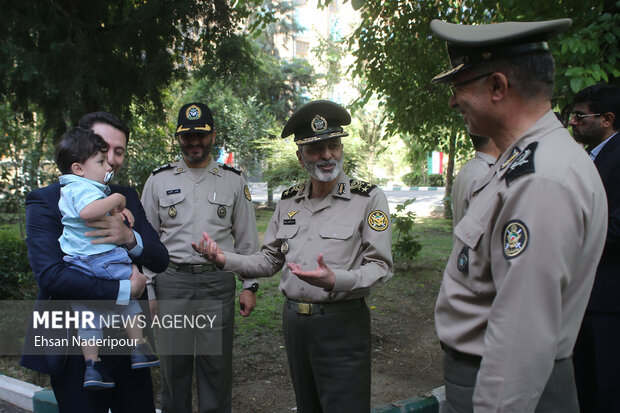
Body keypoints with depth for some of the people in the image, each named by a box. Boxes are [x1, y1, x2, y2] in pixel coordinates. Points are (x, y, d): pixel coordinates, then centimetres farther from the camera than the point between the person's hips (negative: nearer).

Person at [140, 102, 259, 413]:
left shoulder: (233, 181, 7)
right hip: (171, 281, 0)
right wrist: (146, 293, 1)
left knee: (217, 365, 5)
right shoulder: (158, 180, 6)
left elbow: (247, 239, 8)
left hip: (218, 282, 0)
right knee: (174, 364, 7)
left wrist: (249, 286, 1)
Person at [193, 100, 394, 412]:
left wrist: (335, 281, -30)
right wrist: (225, 259, -4)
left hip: (342, 326, -5)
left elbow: (380, 267, -12)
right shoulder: (288, 202, 8)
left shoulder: (368, 198, -8)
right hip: (293, 322, 5)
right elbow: (269, 260, 13)